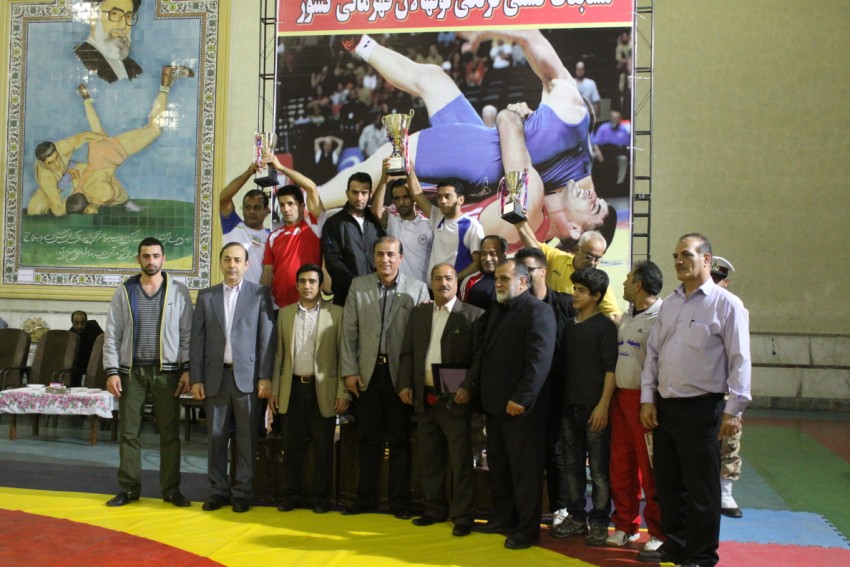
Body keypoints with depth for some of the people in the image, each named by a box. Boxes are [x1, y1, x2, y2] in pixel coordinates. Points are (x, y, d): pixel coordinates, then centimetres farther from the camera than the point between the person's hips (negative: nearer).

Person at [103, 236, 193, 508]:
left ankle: (171, 489, 13)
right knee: (128, 432, 5)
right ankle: (129, 488, 16)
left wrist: (187, 369, -5)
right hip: (131, 371, 1)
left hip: (167, 371, -1)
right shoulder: (124, 292, 5)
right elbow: (112, 335, 4)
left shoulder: (178, 292, 2)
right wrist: (112, 371, -4)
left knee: (170, 432, 3)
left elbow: (187, 333, 2)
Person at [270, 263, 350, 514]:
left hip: (322, 389, -2)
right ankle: (292, 494, 19)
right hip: (293, 388, 3)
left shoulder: (335, 313, 0)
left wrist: (343, 392, -7)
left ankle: (322, 497, 16)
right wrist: (274, 390, 7)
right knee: (292, 445, 7)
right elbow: (279, 355, 11)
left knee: (323, 446, 4)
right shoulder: (285, 313, 10)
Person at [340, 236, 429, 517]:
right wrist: (349, 370, -1)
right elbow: (349, 331, 4)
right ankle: (366, 497, 20)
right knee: (368, 438, 9)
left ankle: (400, 501, 15)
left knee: (400, 440, 6)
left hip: (400, 373, -2)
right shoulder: (358, 286, 6)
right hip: (367, 372, 2)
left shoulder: (417, 289, 0)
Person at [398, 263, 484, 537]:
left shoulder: (474, 316, -4)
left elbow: (480, 357, -9)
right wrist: (405, 384, 1)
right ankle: (435, 509, 27)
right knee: (429, 460, 14)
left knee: (461, 461, 0)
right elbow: (407, 352, 12)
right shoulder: (419, 313, 13)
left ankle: (462, 516, 8)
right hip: (423, 398, 5)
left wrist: (468, 388, -19)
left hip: (455, 400, -5)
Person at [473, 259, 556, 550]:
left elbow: (539, 360, -19)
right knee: (498, 466, 16)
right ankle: (502, 518, 28)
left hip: (521, 406, -8)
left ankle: (528, 528, 10)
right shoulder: (495, 311, 17)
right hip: (494, 404, 8)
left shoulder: (537, 310, -11)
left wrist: (521, 399, -22)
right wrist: (479, 391, 10)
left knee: (525, 469, 1)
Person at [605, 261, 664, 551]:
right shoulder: (625, 318, 15)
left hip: (646, 400, -8)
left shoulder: (660, 318, -11)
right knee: (620, 466, 11)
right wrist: (610, 396, 13)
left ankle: (659, 532, 13)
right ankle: (625, 525, 24)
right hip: (620, 397, 8)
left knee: (651, 469, 1)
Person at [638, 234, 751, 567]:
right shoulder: (669, 304, 12)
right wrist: (647, 399, 6)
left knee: (700, 489, 3)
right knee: (668, 483, 16)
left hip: (701, 408, -6)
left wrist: (733, 410, -14)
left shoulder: (726, 304, -7)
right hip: (664, 406, 6)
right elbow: (652, 353, 13)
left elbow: (739, 360, -10)